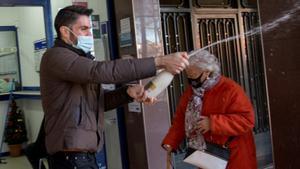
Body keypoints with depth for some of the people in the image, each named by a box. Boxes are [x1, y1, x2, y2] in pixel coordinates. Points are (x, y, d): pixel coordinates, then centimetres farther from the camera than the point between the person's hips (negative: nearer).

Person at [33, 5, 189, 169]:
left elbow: (100, 100, 13)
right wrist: (160, 62, -30)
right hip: (70, 155, -9)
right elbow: (102, 71, -27)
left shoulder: (79, 59, 18)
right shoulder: (56, 56, -13)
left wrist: (129, 92, -7)